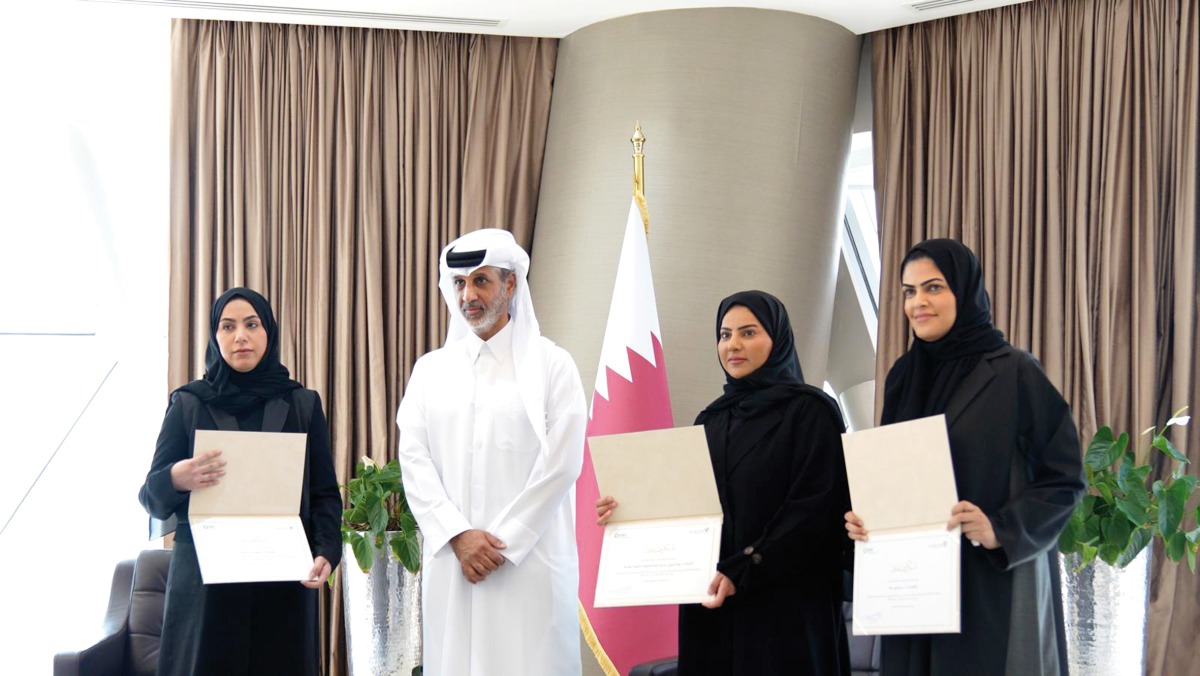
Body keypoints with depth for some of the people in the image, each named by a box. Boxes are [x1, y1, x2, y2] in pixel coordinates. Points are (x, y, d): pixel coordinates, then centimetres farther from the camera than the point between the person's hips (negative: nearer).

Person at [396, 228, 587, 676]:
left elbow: (561, 464, -4)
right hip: (451, 560, 3)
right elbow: (414, 460, 5)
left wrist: (503, 543, -9)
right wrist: (459, 536, -8)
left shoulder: (551, 365, 3)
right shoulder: (431, 369, 12)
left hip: (530, 558, -3)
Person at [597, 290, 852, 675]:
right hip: (711, 604, 6)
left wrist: (742, 573, -19)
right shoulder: (711, 419, 14)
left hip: (784, 605, -6)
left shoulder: (810, 411, -5)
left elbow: (814, 511, -13)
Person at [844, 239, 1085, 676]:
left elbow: (1065, 478, -8)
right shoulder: (903, 377, 10)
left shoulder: (1016, 373, -7)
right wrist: (865, 517, -3)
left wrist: (1002, 531, -21)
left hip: (992, 585, -5)